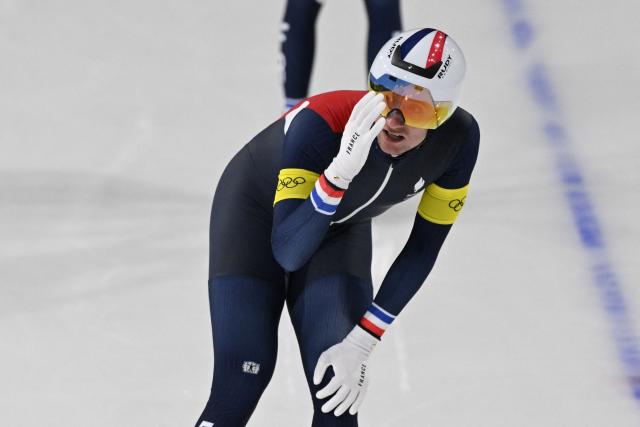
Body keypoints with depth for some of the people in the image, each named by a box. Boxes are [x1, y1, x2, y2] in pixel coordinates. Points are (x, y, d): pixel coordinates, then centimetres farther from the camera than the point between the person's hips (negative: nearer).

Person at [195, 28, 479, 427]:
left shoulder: (458, 137, -28)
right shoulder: (321, 121, -41)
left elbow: (423, 248, -15)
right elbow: (287, 253, -42)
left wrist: (362, 341, -19)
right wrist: (342, 170, -56)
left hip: (343, 228, 4)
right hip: (256, 213, -3)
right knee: (238, 393, -15)